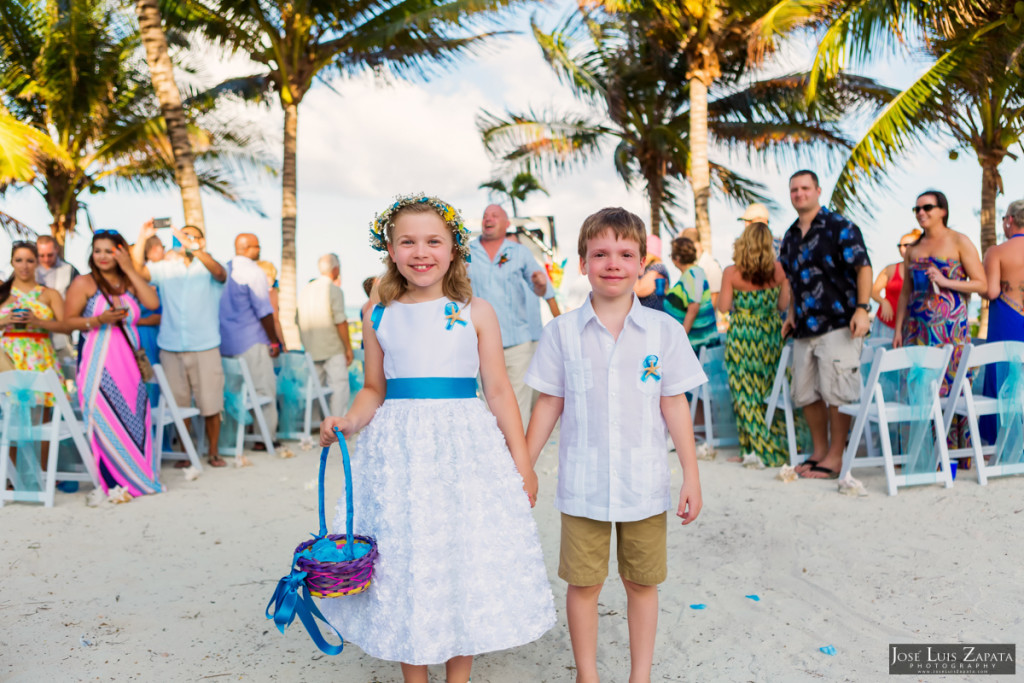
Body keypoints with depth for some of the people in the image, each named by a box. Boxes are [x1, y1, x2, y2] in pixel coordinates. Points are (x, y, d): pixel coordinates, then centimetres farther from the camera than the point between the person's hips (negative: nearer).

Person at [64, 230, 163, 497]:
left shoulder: (128, 282, 13)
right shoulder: (84, 282, 1)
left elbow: (153, 303, -6)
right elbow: (68, 321, -3)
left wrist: (129, 269, -5)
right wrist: (100, 320, -17)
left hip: (129, 362, 4)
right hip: (99, 363, -4)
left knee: (134, 420, 4)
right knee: (107, 422, -2)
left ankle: (139, 475, 16)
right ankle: (115, 481, 9)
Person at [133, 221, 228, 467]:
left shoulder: (209, 267, 4)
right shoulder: (166, 268, 12)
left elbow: (220, 273, -18)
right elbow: (139, 271, -2)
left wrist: (193, 248, -29)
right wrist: (142, 240, -12)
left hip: (205, 348, -2)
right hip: (171, 348, 3)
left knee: (210, 405, 0)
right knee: (178, 405, 8)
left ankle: (213, 452, 15)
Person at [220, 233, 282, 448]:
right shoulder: (254, 272, -12)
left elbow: (223, 308, 16)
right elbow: (264, 311, -13)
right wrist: (274, 341, -5)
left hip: (226, 342, 8)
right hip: (251, 341, -8)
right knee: (264, 388, 1)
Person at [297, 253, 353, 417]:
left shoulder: (306, 290, 12)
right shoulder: (333, 289, -9)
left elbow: (298, 320, 16)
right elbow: (340, 322, -14)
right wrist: (348, 348, -9)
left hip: (311, 350, 7)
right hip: (333, 349, -7)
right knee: (339, 387, -4)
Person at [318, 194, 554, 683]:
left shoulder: (476, 313, -1)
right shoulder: (380, 318, 5)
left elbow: (499, 391, 1)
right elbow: (374, 390, 13)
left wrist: (522, 460, 0)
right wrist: (348, 422, -7)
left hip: (465, 446, -1)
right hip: (399, 450, 2)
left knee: (466, 558, 6)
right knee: (404, 561, 8)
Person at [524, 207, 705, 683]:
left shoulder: (664, 330, -2)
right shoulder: (562, 332, -3)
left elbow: (675, 405, 2)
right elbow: (548, 405, 3)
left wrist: (691, 474, 2)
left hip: (645, 483, 1)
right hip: (582, 484, 0)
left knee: (642, 583, 13)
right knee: (583, 583, 10)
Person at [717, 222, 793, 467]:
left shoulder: (731, 272, -10)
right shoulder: (778, 270, -3)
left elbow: (723, 307, -5)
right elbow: (784, 304, 4)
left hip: (742, 335, -3)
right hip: (771, 334, 3)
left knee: (746, 394, 6)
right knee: (772, 392, 15)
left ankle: (764, 450, 9)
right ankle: (781, 445, 21)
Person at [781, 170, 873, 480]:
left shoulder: (839, 227, -5)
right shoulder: (790, 236, 16)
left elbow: (863, 268, -10)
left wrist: (861, 309, -19)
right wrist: (791, 313, 16)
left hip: (838, 323, -7)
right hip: (805, 327, 7)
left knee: (836, 392, -4)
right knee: (805, 393, 11)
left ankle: (835, 456, 7)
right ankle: (819, 450, 25)